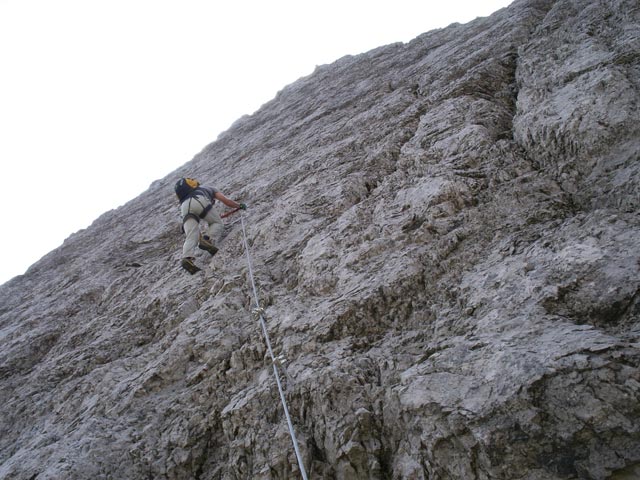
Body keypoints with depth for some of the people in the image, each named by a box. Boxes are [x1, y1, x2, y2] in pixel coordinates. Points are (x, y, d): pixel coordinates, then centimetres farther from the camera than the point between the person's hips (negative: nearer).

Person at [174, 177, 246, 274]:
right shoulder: (211, 189, 38)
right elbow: (225, 200, 24)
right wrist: (239, 205, 39)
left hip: (184, 206, 4)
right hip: (199, 200, -3)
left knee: (191, 237, -5)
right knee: (217, 223, 13)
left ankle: (187, 258, -30)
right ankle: (207, 240, -16)